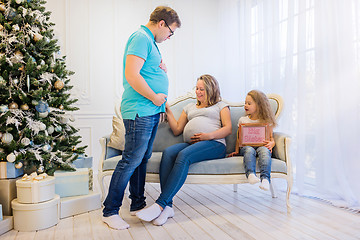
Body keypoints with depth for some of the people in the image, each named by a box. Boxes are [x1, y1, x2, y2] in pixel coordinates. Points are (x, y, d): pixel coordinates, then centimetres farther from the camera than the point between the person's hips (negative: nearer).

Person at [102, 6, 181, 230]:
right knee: (131, 160, -7)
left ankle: (138, 204, 25)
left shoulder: (150, 42, 22)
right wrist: (154, 97, -14)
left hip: (151, 111, 10)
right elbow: (131, 75, -21)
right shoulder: (140, 38, -10)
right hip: (140, 111, -10)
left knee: (142, 159, 14)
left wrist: (162, 69, 8)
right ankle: (110, 211, 5)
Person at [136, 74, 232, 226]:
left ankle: (160, 204, -38)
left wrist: (209, 135, -12)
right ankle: (167, 206, -36)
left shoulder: (220, 105, 20)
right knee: (168, 153, -30)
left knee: (184, 155, -35)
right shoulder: (190, 107, 32)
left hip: (214, 144, -4)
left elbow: (228, 129, 5)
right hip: (190, 144, 4)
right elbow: (177, 130, 24)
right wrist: (168, 111, 13)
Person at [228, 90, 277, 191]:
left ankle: (265, 178, -51)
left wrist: (271, 144, -13)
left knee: (264, 150, -37)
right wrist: (237, 151, 8)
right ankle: (250, 174, -57)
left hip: (261, 146, -1)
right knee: (249, 150, -36)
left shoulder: (266, 122, 14)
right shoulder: (242, 120, 20)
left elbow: (271, 138, 11)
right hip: (246, 146, 1)